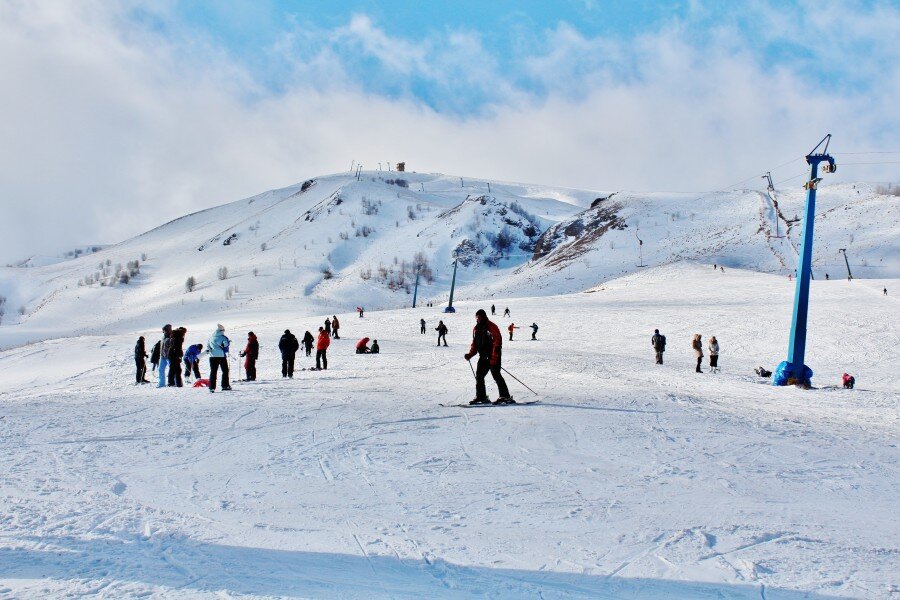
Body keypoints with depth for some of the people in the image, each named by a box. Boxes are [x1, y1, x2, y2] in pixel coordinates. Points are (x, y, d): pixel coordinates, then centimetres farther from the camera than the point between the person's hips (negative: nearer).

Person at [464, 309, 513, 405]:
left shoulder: (492, 327, -10)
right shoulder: (476, 328, 14)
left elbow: (497, 342, -16)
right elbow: (474, 343, 22)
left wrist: (494, 357, -23)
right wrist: (470, 354, 6)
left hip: (493, 357, -8)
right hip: (483, 357, 8)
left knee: (496, 375, -12)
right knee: (479, 375, 3)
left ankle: (505, 396, -10)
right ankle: (481, 397, 10)